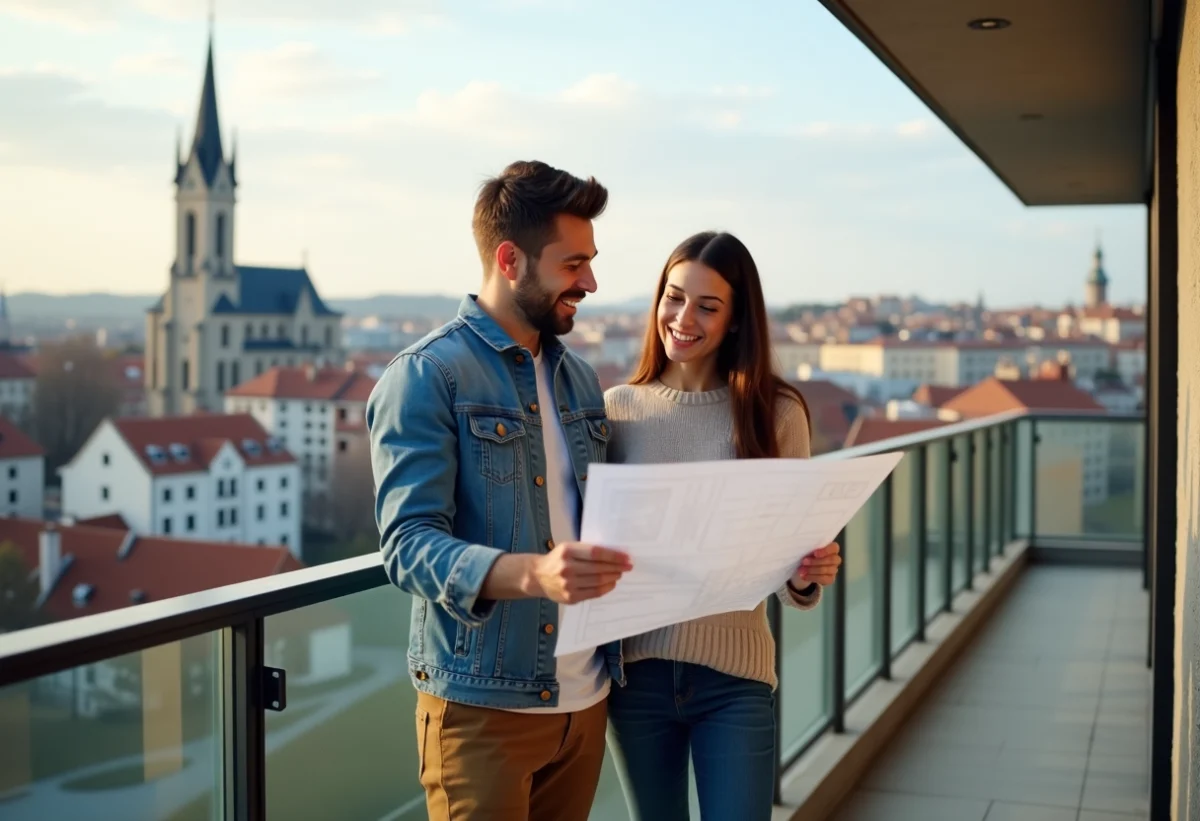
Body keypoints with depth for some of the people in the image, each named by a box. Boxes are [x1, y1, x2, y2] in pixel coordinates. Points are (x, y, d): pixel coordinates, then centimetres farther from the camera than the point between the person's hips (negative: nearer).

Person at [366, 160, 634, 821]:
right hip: (483, 708, -6)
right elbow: (408, 545, -19)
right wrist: (533, 574, -36)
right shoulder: (425, 376, -10)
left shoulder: (579, 380, 12)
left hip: (585, 701, 7)